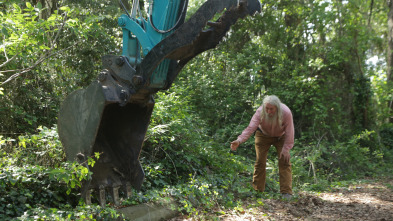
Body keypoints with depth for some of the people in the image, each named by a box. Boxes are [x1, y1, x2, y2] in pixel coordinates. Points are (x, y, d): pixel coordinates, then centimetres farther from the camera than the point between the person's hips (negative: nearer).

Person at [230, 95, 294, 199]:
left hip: (281, 137, 0)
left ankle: (286, 193, -7)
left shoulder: (286, 113, -34)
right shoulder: (260, 112, -34)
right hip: (263, 135, 0)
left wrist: (286, 149, -25)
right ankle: (257, 191, 4)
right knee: (260, 161, -5)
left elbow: (289, 132, -25)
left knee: (284, 161, -11)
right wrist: (239, 140, -56)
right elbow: (250, 128, -41)